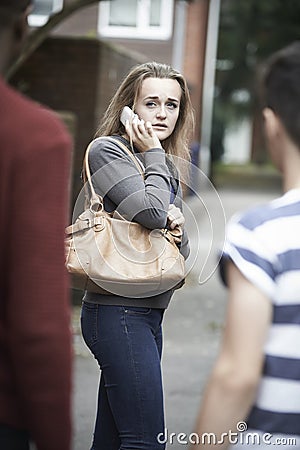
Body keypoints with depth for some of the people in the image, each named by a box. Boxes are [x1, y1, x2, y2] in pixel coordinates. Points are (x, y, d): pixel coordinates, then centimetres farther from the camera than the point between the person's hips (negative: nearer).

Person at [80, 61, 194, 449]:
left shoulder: (166, 168, 19)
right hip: (119, 311, -8)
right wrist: (153, 155, -6)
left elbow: (181, 256, 20)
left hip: (148, 313, 8)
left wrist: (178, 224, -2)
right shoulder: (107, 151, -5)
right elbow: (151, 212, -21)